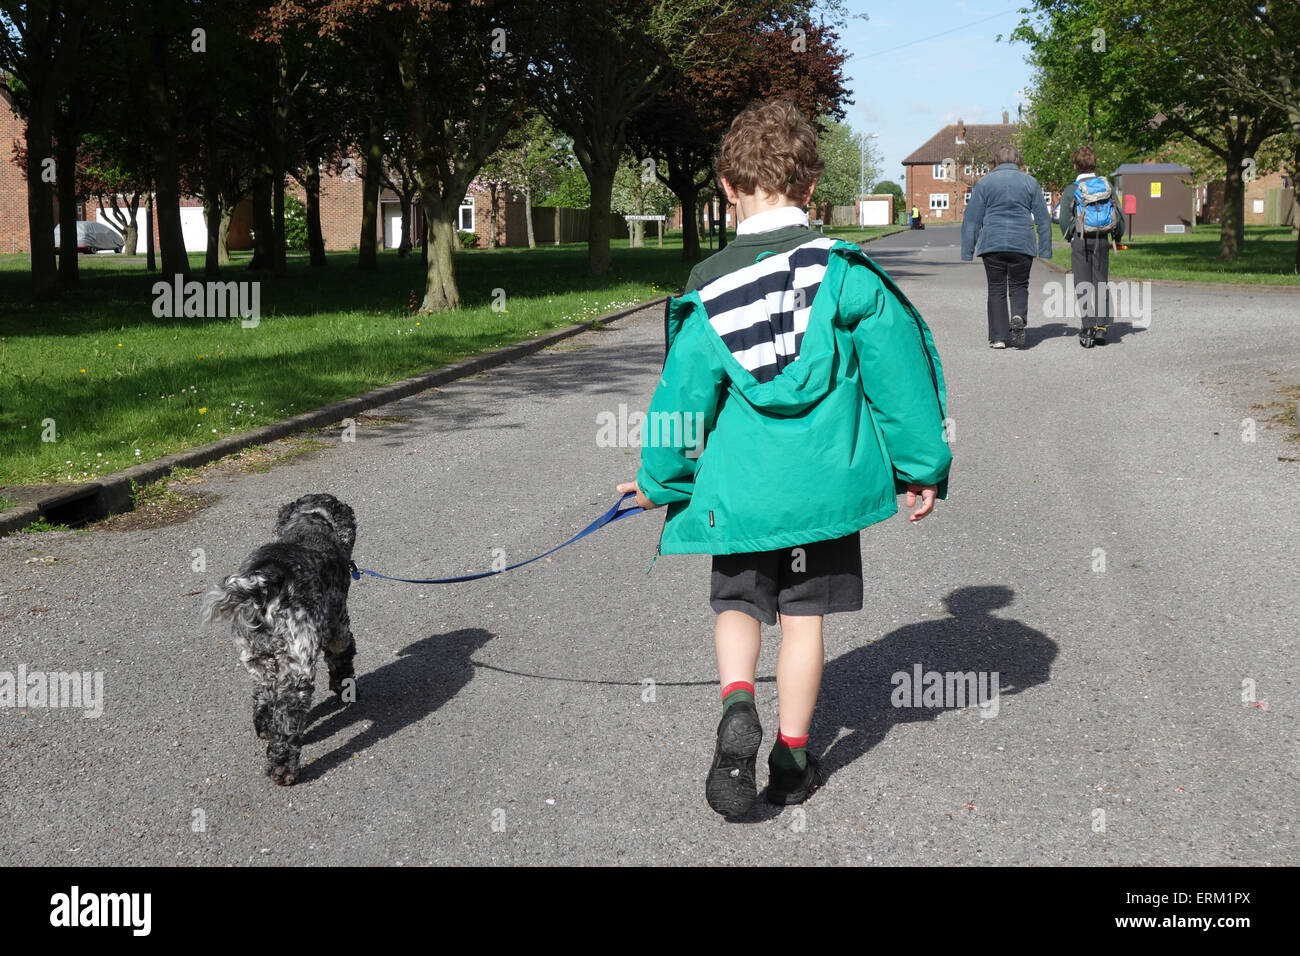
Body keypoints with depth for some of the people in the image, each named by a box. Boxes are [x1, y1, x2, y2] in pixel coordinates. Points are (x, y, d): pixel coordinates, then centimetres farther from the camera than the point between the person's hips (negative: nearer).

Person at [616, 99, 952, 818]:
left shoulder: (709, 290, -4)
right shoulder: (845, 271, -8)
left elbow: (683, 395, 0)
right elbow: (901, 369, -5)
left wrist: (658, 481, 14)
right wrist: (922, 467, 4)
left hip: (740, 488, 0)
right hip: (826, 482, 0)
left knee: (738, 603, 17)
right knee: (804, 615, 12)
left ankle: (737, 707, -9)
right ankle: (791, 758, 20)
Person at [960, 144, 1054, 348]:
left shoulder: (984, 183, 5)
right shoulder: (1030, 182, 7)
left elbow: (971, 220, 2)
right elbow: (1043, 219, 7)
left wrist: (967, 254, 5)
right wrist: (1046, 252, 11)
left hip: (992, 244, 0)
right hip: (1022, 245, 0)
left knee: (996, 289, 7)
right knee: (1019, 286, 12)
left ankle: (998, 337, 3)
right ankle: (1019, 317, -17)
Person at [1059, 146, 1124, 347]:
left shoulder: (1071, 191, -5)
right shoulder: (1107, 185, 4)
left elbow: (1065, 221, -5)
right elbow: (1120, 215, 5)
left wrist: (1069, 238, 14)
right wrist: (1118, 238, 18)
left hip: (1080, 241, -2)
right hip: (1102, 240, 3)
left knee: (1083, 285, 1)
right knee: (1101, 283, 12)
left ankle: (1087, 331, -4)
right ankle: (1101, 326, 6)